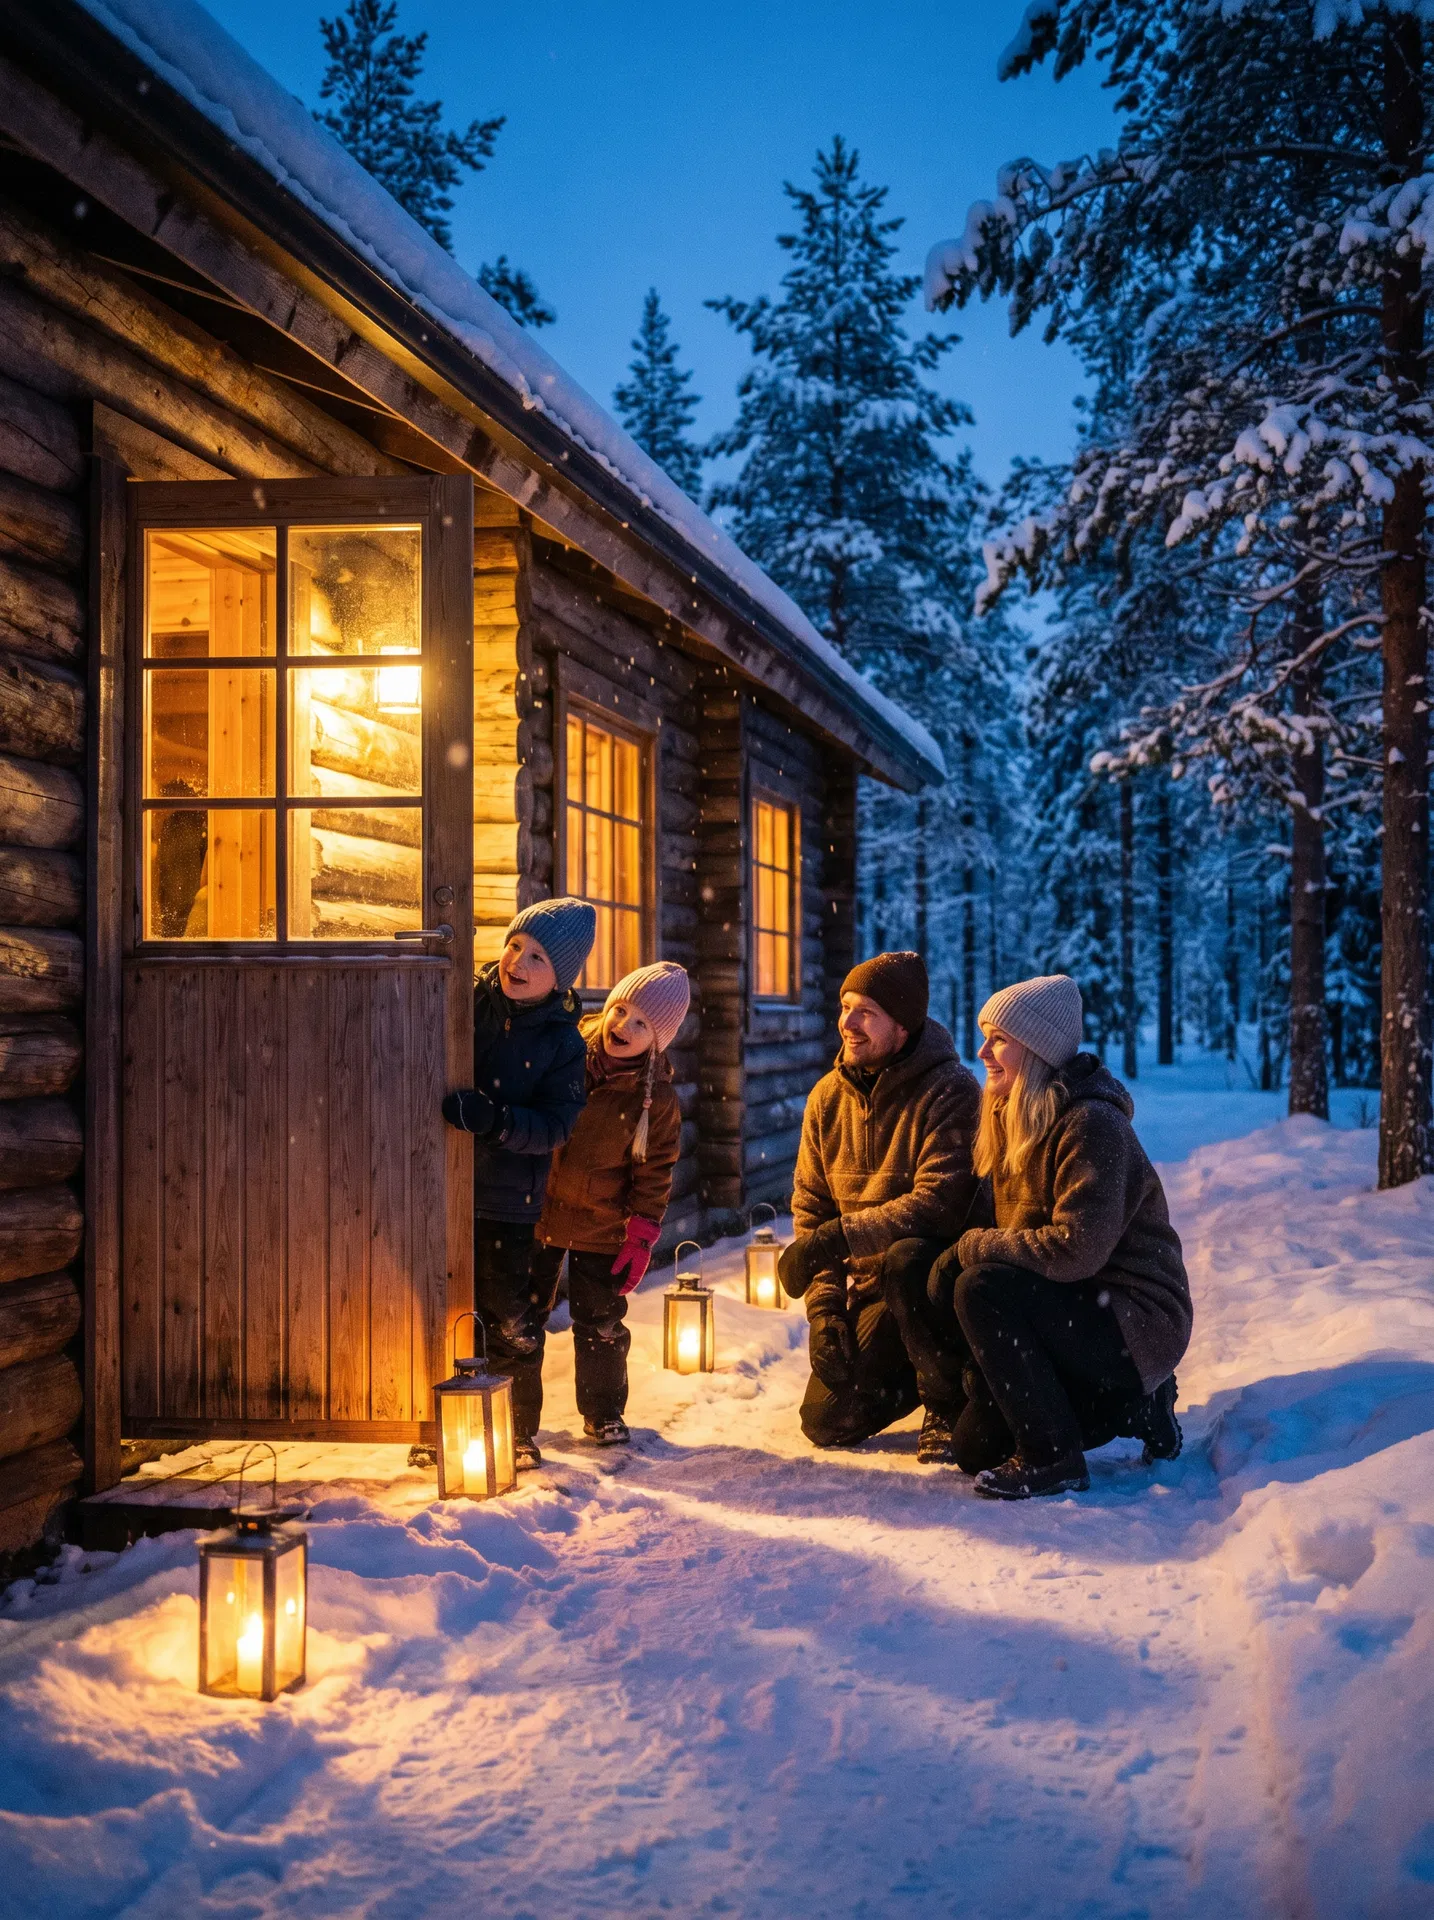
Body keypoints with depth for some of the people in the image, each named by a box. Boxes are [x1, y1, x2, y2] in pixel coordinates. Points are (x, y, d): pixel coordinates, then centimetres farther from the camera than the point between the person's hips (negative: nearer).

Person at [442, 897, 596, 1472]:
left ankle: (520, 1434, 22)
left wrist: (492, 1118, -27)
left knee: (512, 1323, 4)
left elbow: (555, 1126, -12)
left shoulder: (564, 1043, -2)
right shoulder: (465, 1004, 2)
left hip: (507, 1202, -1)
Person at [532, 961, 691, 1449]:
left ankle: (603, 1412, 30)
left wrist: (642, 1238, -8)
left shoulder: (657, 1097, -10)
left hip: (601, 1227, -1)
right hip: (536, 1214, 1)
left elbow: (654, 1173, -3)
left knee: (600, 1325, 9)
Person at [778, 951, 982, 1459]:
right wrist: (824, 1308, -9)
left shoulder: (951, 1092, -18)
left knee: (903, 1262, -40)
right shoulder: (827, 1097, 1)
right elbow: (810, 1211, 2)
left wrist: (840, 1237, -33)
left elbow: (940, 1203, -29)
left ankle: (949, 1405, -14)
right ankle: (916, 1374, 28)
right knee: (826, 1423, -3)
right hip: (866, 1284, 6)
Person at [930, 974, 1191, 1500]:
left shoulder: (1092, 1123, -21)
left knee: (980, 1289, -27)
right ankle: (1132, 1405, 19)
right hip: (1074, 1309, 9)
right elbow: (1014, 1236, 11)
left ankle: (1053, 1458, -15)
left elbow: (1077, 1248, -29)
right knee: (976, 1447, 3)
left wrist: (968, 1247, -18)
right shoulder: (1012, 1118, 8)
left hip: (1138, 1319, -9)